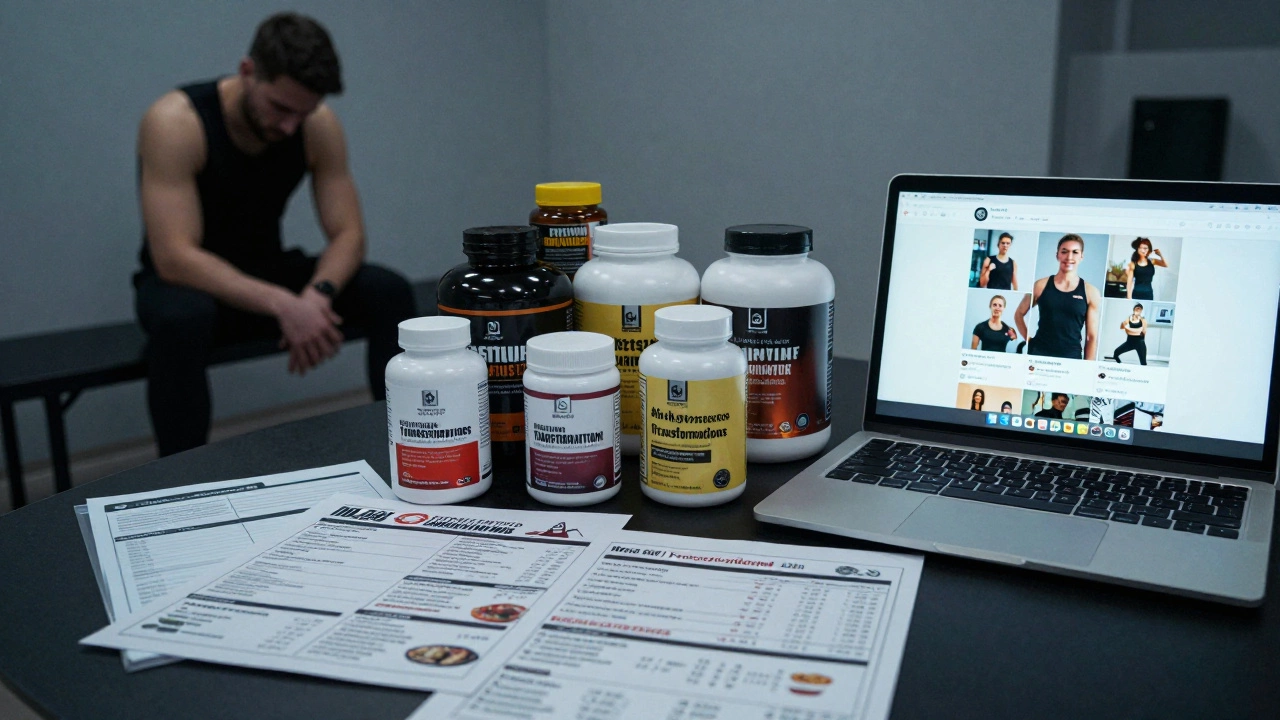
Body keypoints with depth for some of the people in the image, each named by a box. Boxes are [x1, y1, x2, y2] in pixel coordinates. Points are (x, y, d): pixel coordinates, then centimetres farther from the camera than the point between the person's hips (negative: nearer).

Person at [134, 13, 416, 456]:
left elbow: (348, 233, -11)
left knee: (390, 293, -19)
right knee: (181, 318, -40)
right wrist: (282, 305, -43)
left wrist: (319, 294, -33)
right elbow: (174, 258, -31)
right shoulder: (175, 122, -24)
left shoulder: (319, 125, -11)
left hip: (268, 273, 4)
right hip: (187, 281, -4)